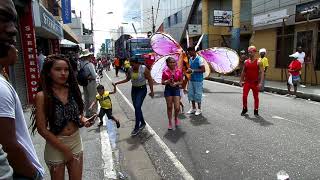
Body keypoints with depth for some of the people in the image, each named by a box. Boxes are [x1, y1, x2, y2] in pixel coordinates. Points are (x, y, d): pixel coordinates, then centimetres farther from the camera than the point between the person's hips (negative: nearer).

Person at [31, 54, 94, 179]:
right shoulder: (42, 96, -16)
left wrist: (83, 120, -10)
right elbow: (42, 129, -15)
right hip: (55, 145, -4)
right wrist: (64, 149, -13)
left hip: (76, 141, 4)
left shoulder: (72, 90, -3)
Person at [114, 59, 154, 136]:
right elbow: (127, 79, 11)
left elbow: (150, 80, -11)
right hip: (134, 89, 6)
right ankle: (142, 123, 29)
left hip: (142, 89, -6)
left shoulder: (144, 69, -16)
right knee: (136, 107, 9)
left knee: (137, 107, -14)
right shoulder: (130, 70, -1)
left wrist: (152, 91, -11)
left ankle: (136, 127, -5)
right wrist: (118, 83, 2)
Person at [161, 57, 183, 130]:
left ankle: (176, 118, 28)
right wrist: (168, 81, -17)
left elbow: (181, 82, 5)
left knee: (177, 107, -4)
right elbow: (162, 82, 1)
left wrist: (176, 83, -14)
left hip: (176, 89, 1)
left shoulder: (179, 71, 0)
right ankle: (170, 122, 22)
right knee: (169, 107, 6)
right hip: (168, 89, 0)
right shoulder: (165, 72, -3)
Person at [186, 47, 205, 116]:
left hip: (198, 80, -7)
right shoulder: (190, 59, 10)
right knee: (191, 94, 11)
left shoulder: (199, 59, -13)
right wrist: (189, 70, -2)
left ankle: (199, 109, 17)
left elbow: (203, 70, -17)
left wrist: (193, 70, -21)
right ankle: (193, 108, 26)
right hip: (191, 79, 7)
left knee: (198, 94, 2)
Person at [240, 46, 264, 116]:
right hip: (247, 82, 3)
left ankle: (256, 111, 20)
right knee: (244, 96, -2)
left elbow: (262, 72, -10)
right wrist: (241, 80, 10)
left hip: (255, 83, -3)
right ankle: (244, 109, 17)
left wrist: (260, 82, -19)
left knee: (256, 97, 7)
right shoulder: (246, 62, 6)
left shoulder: (258, 62, -6)